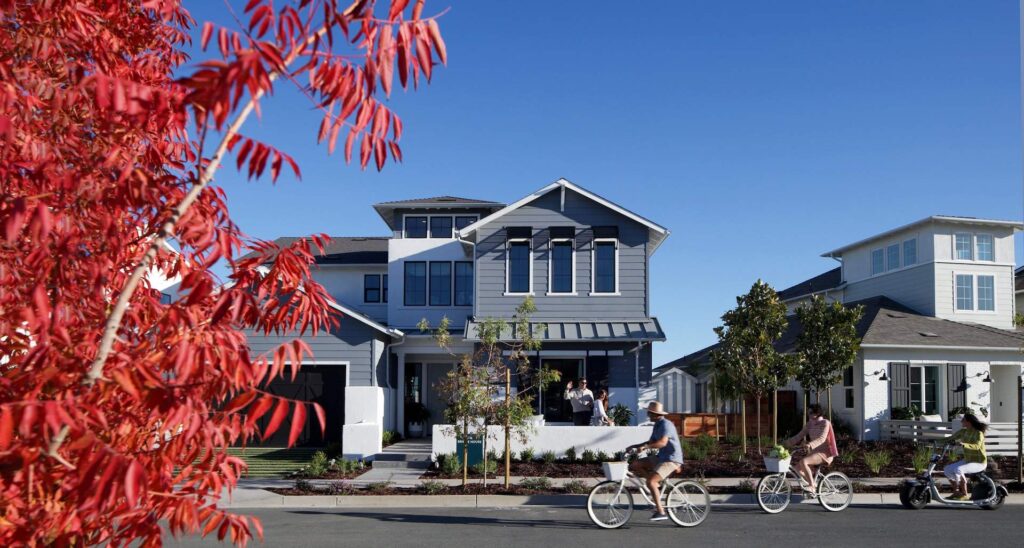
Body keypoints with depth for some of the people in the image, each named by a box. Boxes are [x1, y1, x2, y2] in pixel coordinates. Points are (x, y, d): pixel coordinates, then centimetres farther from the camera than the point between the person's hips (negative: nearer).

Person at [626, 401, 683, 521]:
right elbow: (651, 442, 19)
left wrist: (644, 447, -37)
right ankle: (657, 484, 5)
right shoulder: (657, 425, 14)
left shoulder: (666, 424, -16)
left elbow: (662, 442, -31)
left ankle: (660, 512, -17)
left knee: (650, 482, -23)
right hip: (661, 457, 10)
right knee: (634, 466, 0)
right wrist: (633, 446, 8)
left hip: (671, 459, -10)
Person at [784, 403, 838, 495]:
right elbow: (799, 436, 7)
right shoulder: (809, 424, 11)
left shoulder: (825, 423, -10)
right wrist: (786, 443, -7)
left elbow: (822, 438, -25)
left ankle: (812, 488, -22)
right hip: (813, 452, 8)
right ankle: (814, 485, 9)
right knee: (798, 467, -9)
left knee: (803, 462, -30)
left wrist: (810, 444, -43)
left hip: (823, 453, -8)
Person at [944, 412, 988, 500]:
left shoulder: (978, 433, -18)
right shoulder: (963, 432, 3)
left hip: (979, 462, -8)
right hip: (967, 460, 8)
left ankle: (964, 494, -17)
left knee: (958, 469, -32)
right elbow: (950, 439, 5)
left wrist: (963, 444, -52)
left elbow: (976, 446, -36)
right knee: (947, 469, -3)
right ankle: (956, 491, 12)